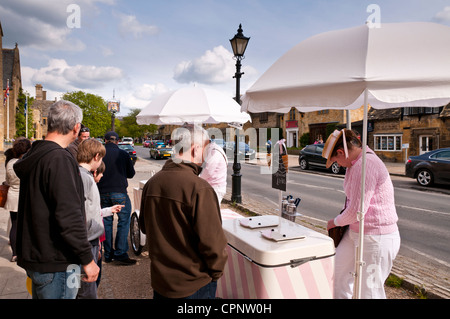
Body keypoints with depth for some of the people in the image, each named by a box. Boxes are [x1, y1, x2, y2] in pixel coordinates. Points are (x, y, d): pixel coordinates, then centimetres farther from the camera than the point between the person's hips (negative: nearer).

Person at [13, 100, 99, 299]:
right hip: (55, 263, -10)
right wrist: (87, 259, -19)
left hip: (34, 258, 10)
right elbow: (69, 217, -26)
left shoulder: (34, 155, 8)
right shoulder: (60, 159, -22)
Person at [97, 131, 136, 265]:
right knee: (124, 221, 3)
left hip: (102, 193, 3)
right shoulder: (123, 154, -2)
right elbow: (131, 173, 6)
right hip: (119, 192, -3)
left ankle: (108, 254, 19)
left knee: (106, 222, 12)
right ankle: (121, 254, -1)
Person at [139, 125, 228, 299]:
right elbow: (211, 240, -22)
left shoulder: (152, 182, -4)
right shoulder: (200, 188, -25)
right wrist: (216, 271, -5)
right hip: (194, 285, -6)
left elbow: (144, 226, 9)